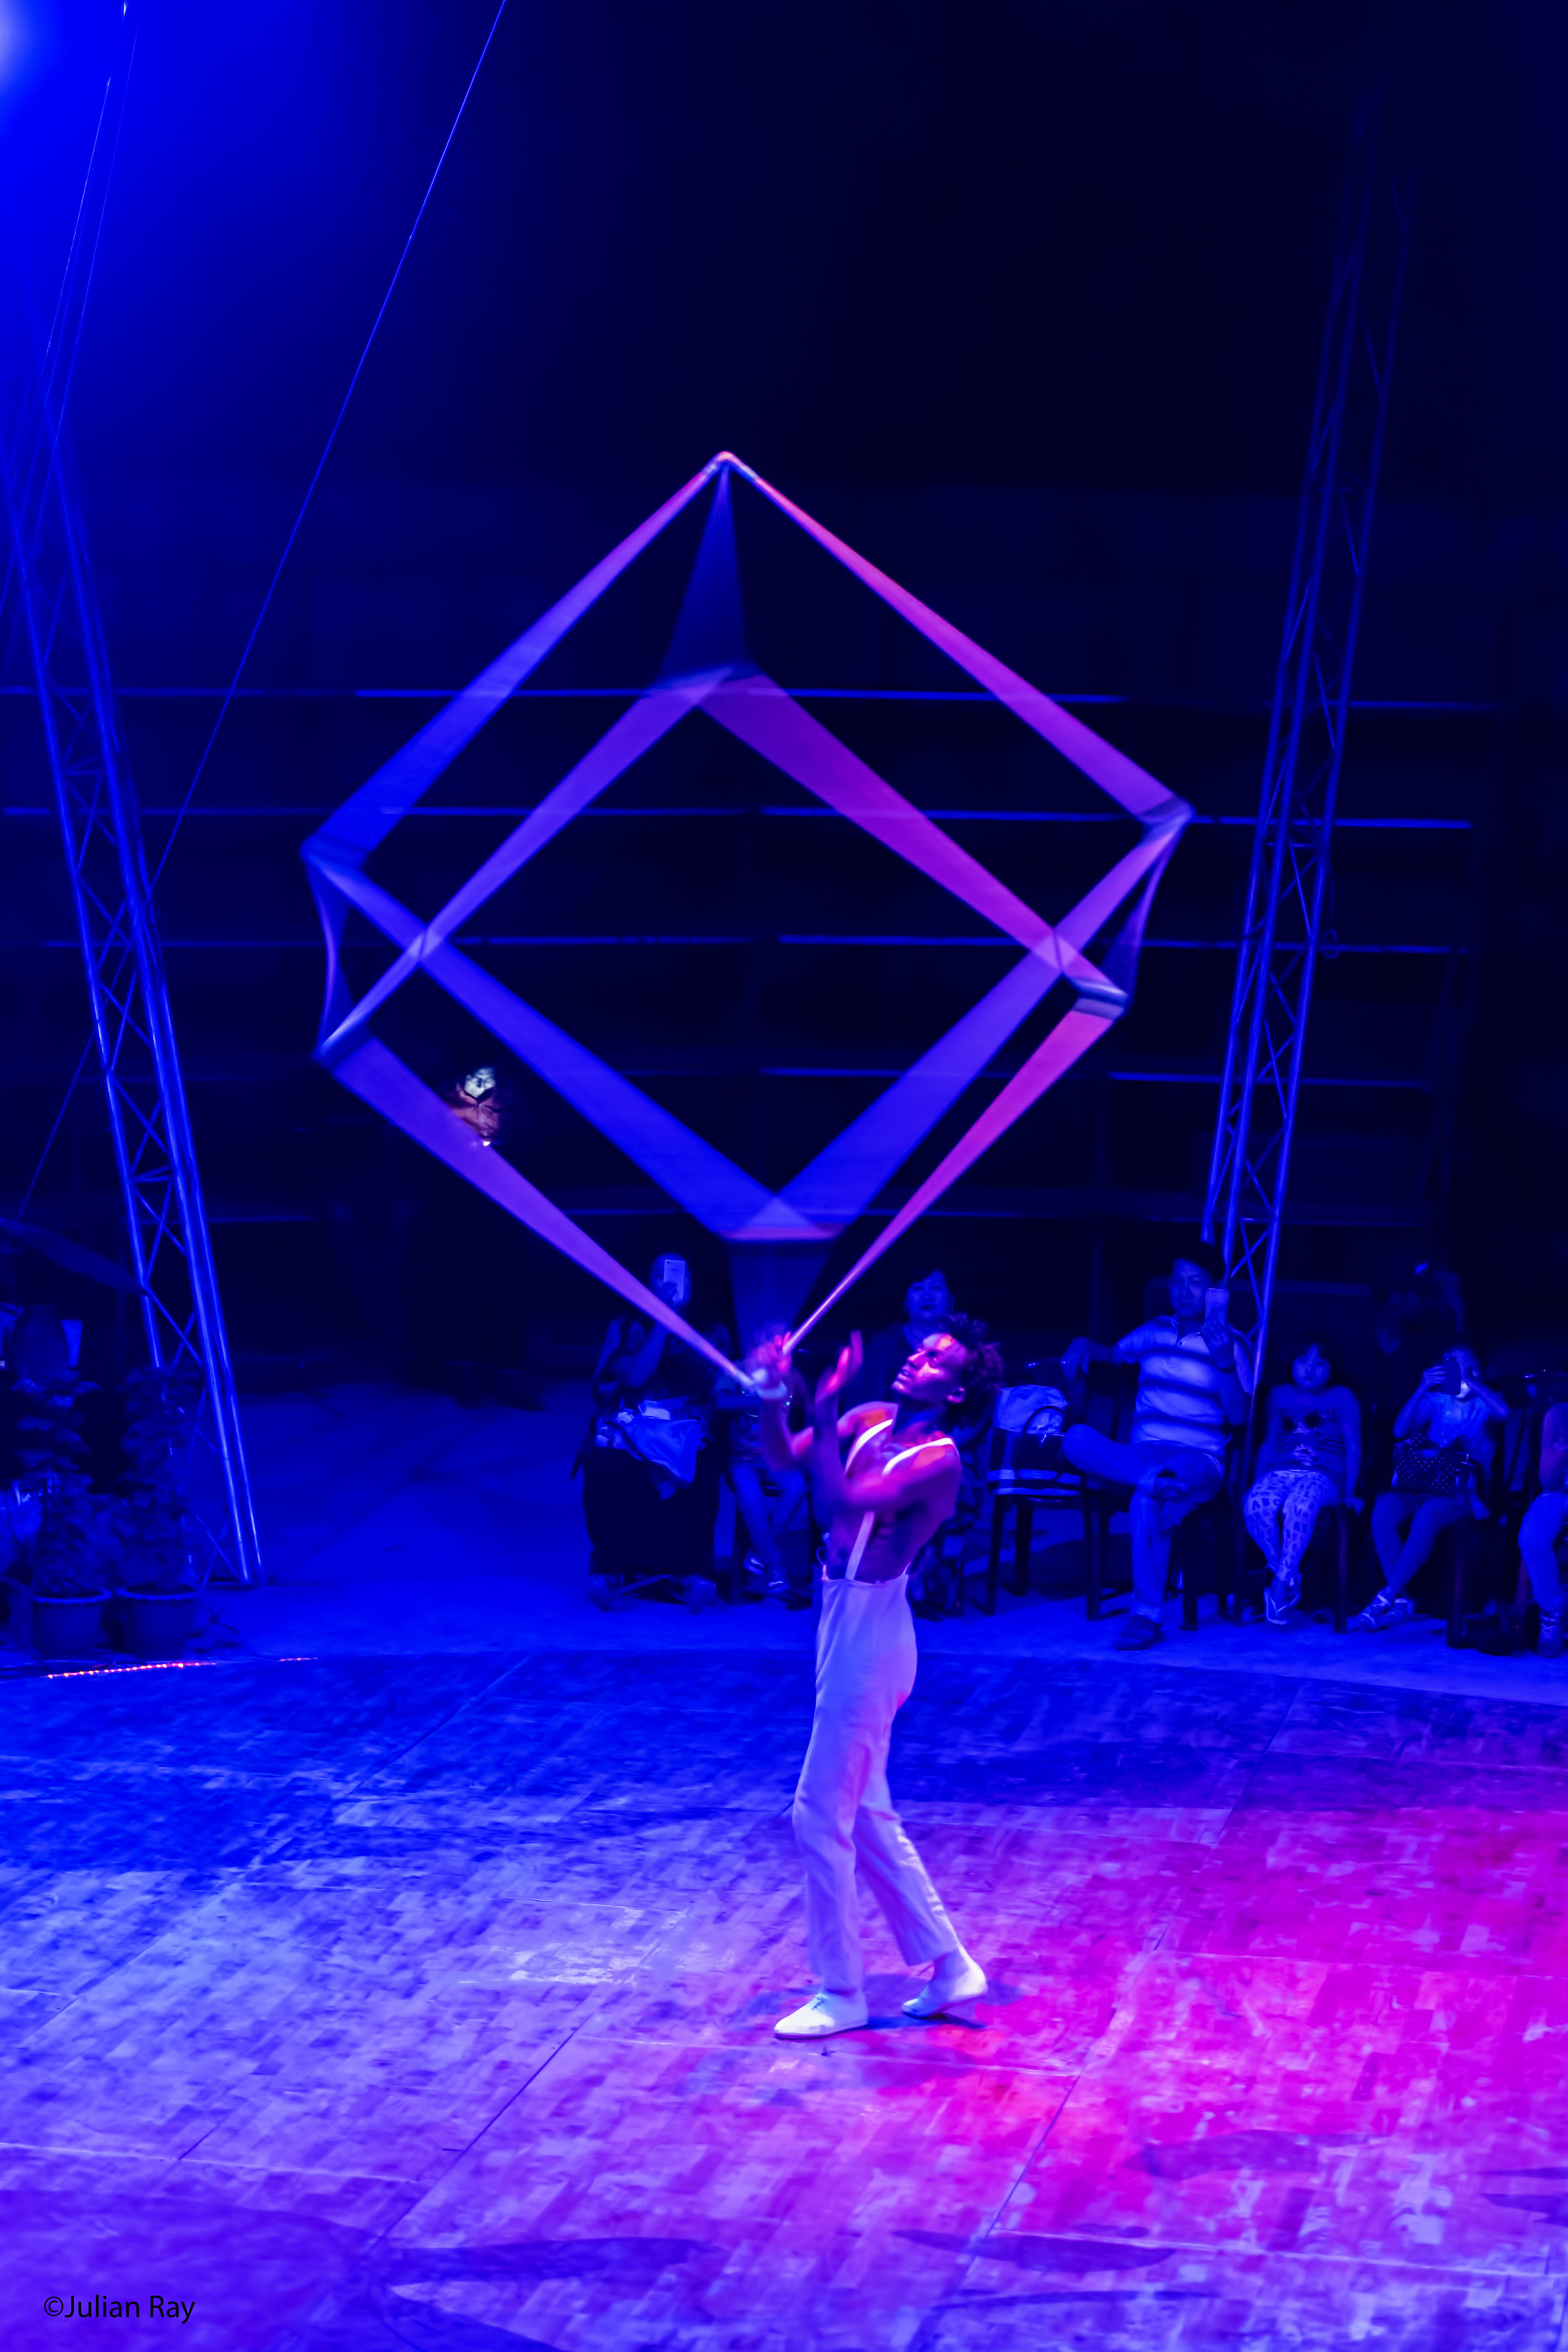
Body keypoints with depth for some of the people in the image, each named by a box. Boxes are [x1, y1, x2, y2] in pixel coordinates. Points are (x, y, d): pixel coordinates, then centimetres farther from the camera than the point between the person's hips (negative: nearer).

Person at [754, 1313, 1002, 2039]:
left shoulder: (938, 1460, -18)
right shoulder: (870, 1421, 5)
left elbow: (842, 1502, -29)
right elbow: (783, 1457, 1)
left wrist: (824, 1411, -31)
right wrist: (774, 1395, -16)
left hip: (869, 1641, -9)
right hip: (847, 1631, 9)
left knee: (821, 1816, -2)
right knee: (865, 1816, 16)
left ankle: (841, 1994, 11)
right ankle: (951, 1970, 25)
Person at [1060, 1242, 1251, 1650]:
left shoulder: (1227, 1344, 4)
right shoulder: (1155, 1333, 16)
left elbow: (1238, 1415, -6)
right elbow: (1114, 1355, 33)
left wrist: (1225, 1362, -22)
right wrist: (1085, 1345, 9)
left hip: (1198, 1461, -4)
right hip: (1142, 1454, 4)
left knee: (1147, 1499, -40)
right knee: (1078, 1438, -28)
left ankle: (1148, 1615, -34)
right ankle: (1157, 1480, -37)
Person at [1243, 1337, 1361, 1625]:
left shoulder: (1341, 1398, 12)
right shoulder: (1280, 1396, 22)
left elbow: (1354, 1447, 8)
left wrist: (1349, 1493, -1)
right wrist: (1257, 1481, 13)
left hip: (1322, 1476, -3)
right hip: (1280, 1472, 3)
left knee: (1299, 1506, -41)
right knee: (1256, 1506, -35)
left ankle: (1282, 1582, -32)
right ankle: (1291, 1578, -22)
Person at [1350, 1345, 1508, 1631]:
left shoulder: (1483, 1402, 9)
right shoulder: (1435, 1400, 18)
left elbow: (1504, 1412, -16)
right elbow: (1400, 1431, 5)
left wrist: (1468, 1381, -11)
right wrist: (1422, 1390, -4)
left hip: (1462, 1494, -4)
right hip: (1424, 1486, 4)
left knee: (1429, 1513, -37)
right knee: (1385, 1506, -29)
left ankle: (1387, 1597, -34)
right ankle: (1400, 1602, -28)